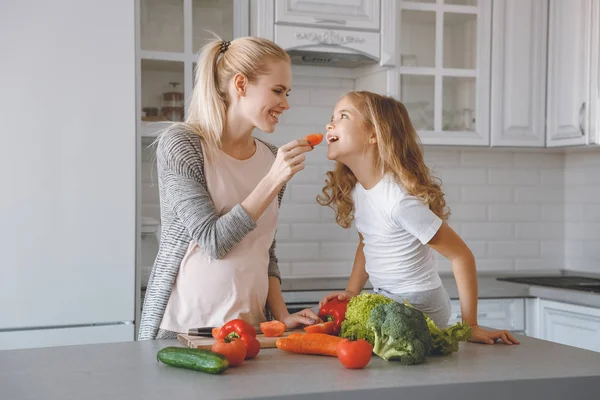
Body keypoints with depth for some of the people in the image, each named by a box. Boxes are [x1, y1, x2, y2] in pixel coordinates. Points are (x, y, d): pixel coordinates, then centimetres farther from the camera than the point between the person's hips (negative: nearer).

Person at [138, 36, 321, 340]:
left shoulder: (271, 158, 6)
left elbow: (266, 253, 12)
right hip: (184, 325, -5)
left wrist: (282, 316, 0)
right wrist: (273, 181, -20)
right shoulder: (180, 143, -10)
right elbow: (214, 241, -17)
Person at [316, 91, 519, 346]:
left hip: (419, 305, -8)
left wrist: (470, 325, -19)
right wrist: (351, 292, 3)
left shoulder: (399, 199, -26)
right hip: (383, 302, 8)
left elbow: (461, 256, -22)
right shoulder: (353, 190, 1)